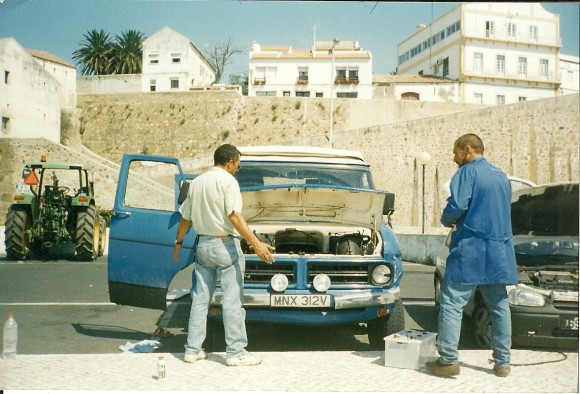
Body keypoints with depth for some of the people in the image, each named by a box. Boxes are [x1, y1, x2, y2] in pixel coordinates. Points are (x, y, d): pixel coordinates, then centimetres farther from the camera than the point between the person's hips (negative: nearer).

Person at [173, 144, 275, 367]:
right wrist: (255, 243, -25)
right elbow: (234, 216, -21)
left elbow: (185, 218, 16)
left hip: (203, 245, 7)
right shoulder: (227, 181, -11)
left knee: (200, 299, 12)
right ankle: (235, 353, 3)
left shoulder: (196, 182, 12)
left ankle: (192, 350, 16)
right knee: (232, 300, -1)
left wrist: (178, 242, 29)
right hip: (225, 245, -7)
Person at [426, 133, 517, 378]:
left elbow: (457, 205, -19)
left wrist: (446, 220, 2)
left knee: (452, 303, -5)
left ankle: (448, 360, -7)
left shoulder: (468, 172, -6)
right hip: (500, 253, 8)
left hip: (470, 250, -8)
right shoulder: (501, 177, 18)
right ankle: (502, 362, 16)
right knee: (499, 306, 12)